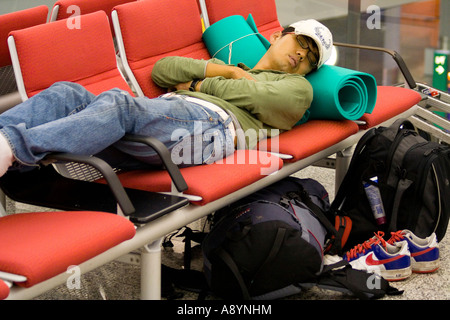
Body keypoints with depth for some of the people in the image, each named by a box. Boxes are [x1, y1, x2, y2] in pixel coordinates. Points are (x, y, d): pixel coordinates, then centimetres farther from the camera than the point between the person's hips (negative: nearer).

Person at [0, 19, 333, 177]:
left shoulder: (297, 87, 29)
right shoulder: (224, 65, 42)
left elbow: (255, 96, 5)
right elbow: (163, 70, 24)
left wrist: (197, 84, 14)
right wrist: (228, 70, 15)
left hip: (213, 121, -6)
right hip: (167, 109, 6)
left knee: (119, 104, -34)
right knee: (69, 95, -20)